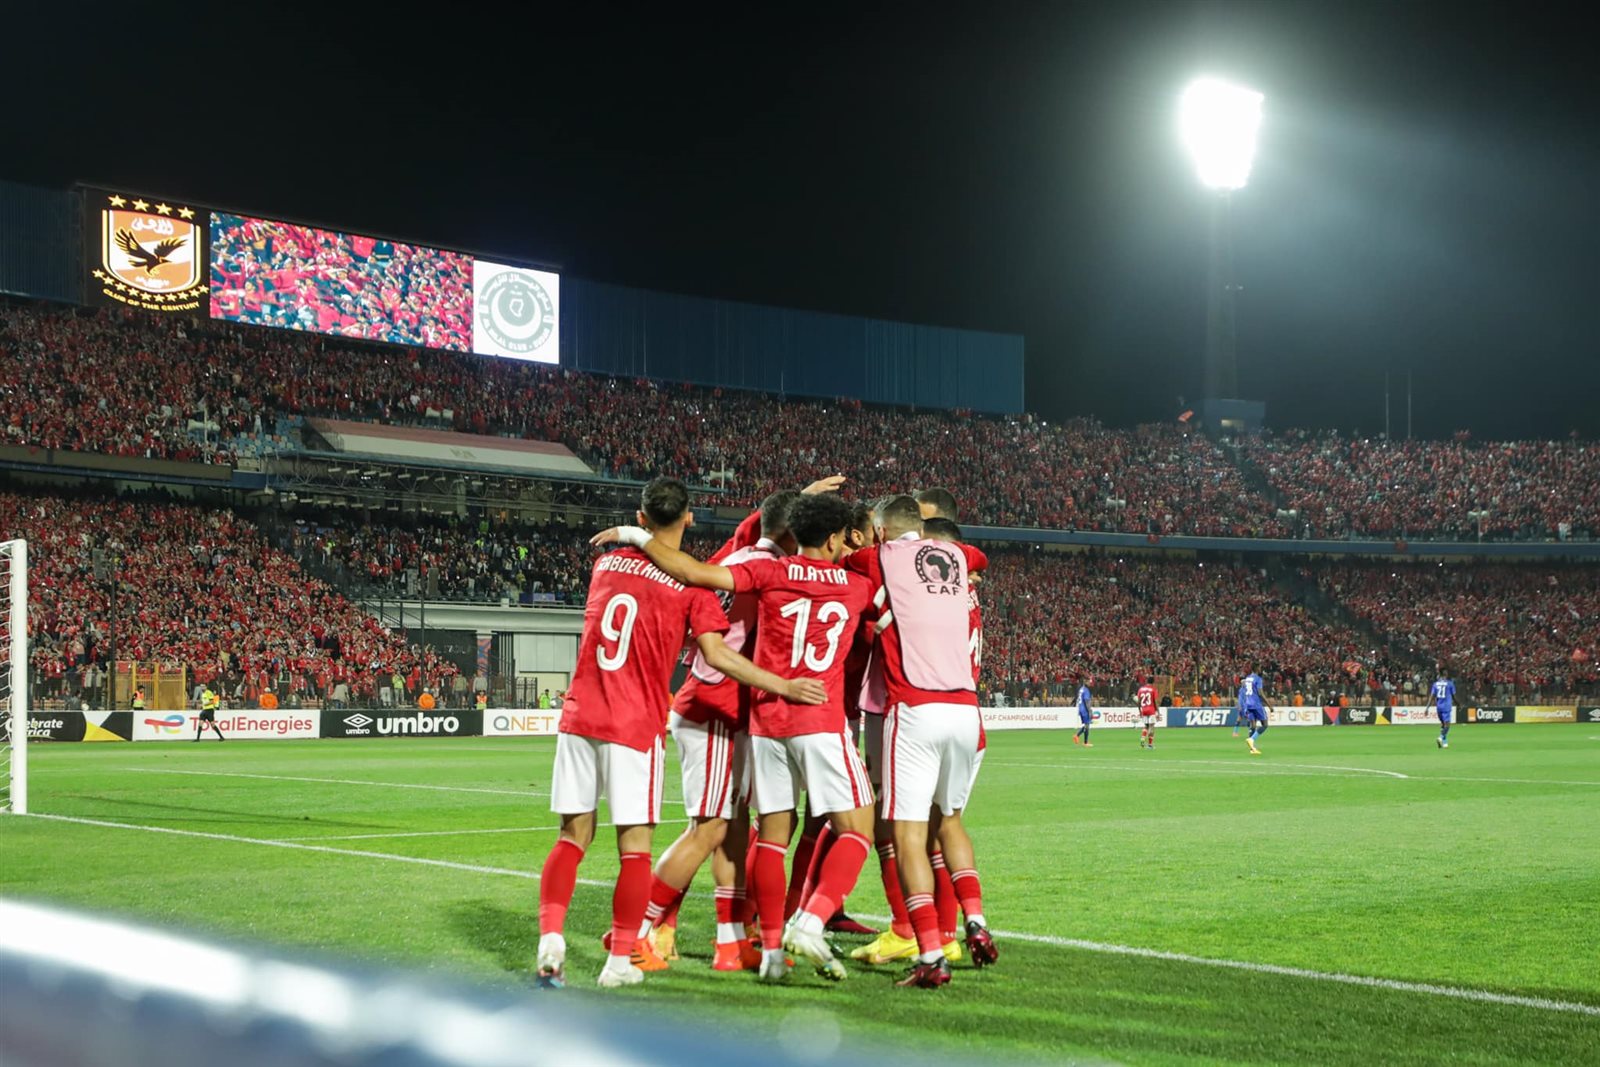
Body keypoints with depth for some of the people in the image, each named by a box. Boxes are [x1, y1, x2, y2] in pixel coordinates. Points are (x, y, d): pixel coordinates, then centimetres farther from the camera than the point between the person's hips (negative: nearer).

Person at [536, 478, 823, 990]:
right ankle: (620, 960, 4)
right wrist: (782, 685, -11)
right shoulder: (691, 584, -4)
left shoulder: (605, 564, 11)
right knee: (634, 845, 4)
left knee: (573, 836, 9)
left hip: (579, 715, 4)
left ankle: (550, 938, -6)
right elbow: (717, 655, -13)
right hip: (636, 725, -4)